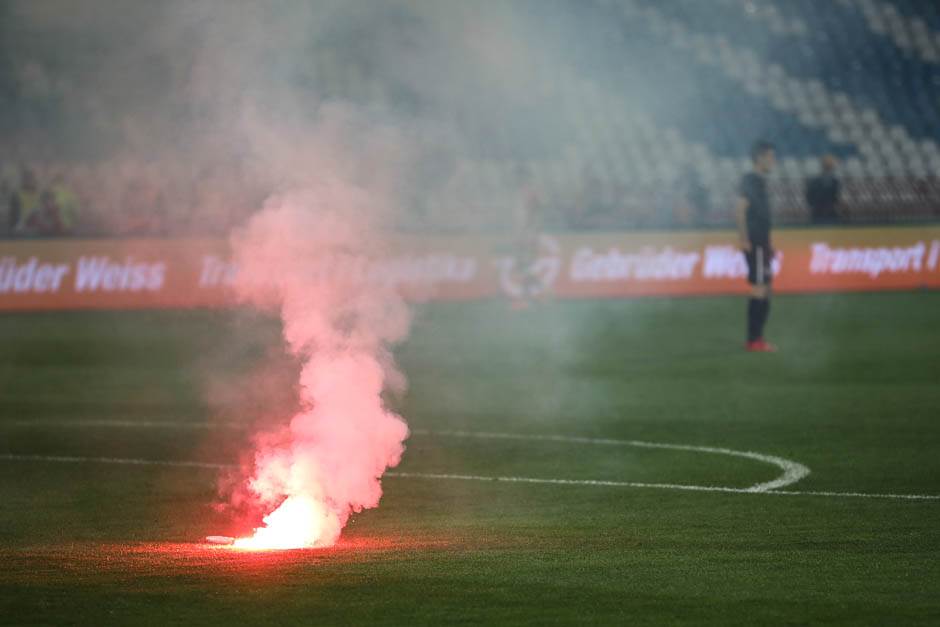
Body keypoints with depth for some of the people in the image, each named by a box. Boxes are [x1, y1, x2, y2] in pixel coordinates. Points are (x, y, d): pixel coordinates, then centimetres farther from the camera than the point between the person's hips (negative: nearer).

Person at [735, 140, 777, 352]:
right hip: (755, 244, -10)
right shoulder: (750, 181, -11)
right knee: (759, 288, -10)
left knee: (765, 289, 11)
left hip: (762, 244, 10)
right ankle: (754, 340, -8)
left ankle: (756, 338, 15)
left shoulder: (760, 182, 17)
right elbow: (740, 210, -19)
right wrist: (745, 239, -21)